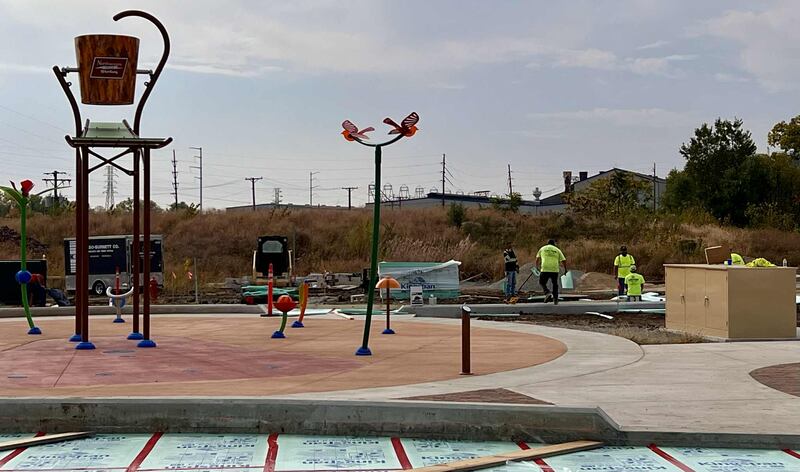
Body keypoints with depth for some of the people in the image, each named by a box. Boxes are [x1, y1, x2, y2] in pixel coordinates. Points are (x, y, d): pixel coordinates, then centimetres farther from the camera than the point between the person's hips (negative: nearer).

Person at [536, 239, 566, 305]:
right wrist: (565, 269, 21)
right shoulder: (557, 250, 14)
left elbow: (537, 259, 16)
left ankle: (547, 293, -12)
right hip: (555, 270, 1)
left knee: (542, 283, 14)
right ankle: (555, 300, 14)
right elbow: (563, 260, 8)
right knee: (555, 284, 17)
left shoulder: (542, 248, 15)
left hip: (544, 270, -1)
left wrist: (537, 267, 31)